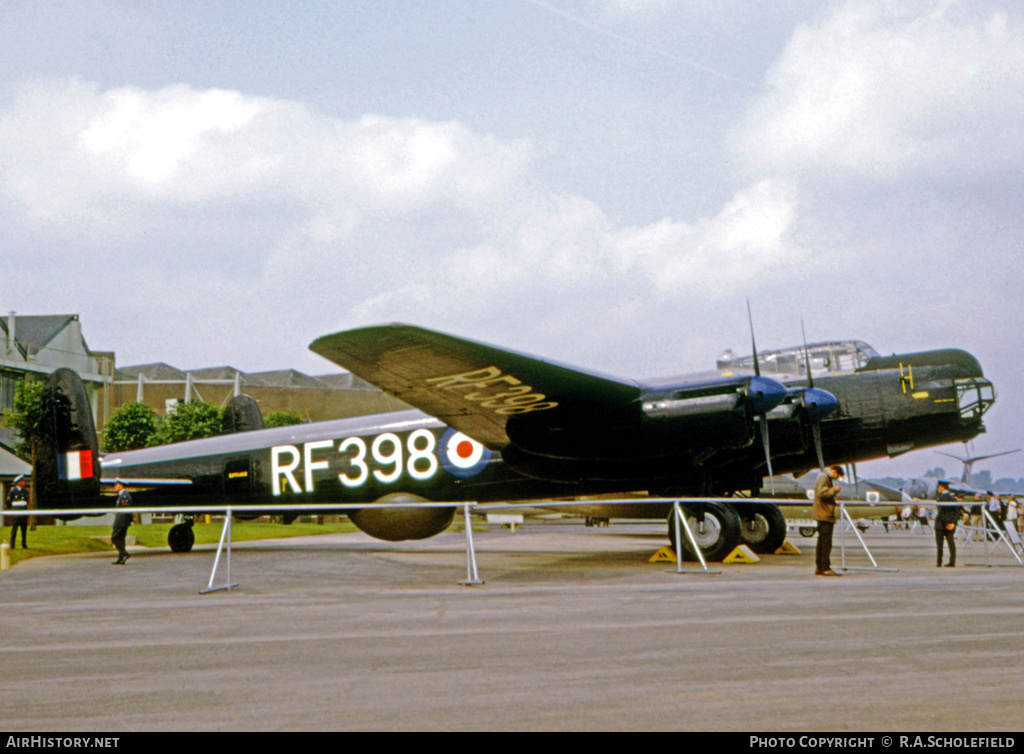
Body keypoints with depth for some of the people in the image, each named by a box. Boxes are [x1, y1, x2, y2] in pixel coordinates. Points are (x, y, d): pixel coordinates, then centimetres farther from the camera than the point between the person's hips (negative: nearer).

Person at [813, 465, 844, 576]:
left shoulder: (825, 477, 22)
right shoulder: (823, 478, -12)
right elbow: (822, 493, -23)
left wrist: (834, 490, 10)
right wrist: (834, 490, -12)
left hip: (822, 515, 11)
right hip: (825, 515, -11)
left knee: (821, 542, 11)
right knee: (826, 542, -11)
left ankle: (819, 568, 13)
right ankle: (825, 568, -12)